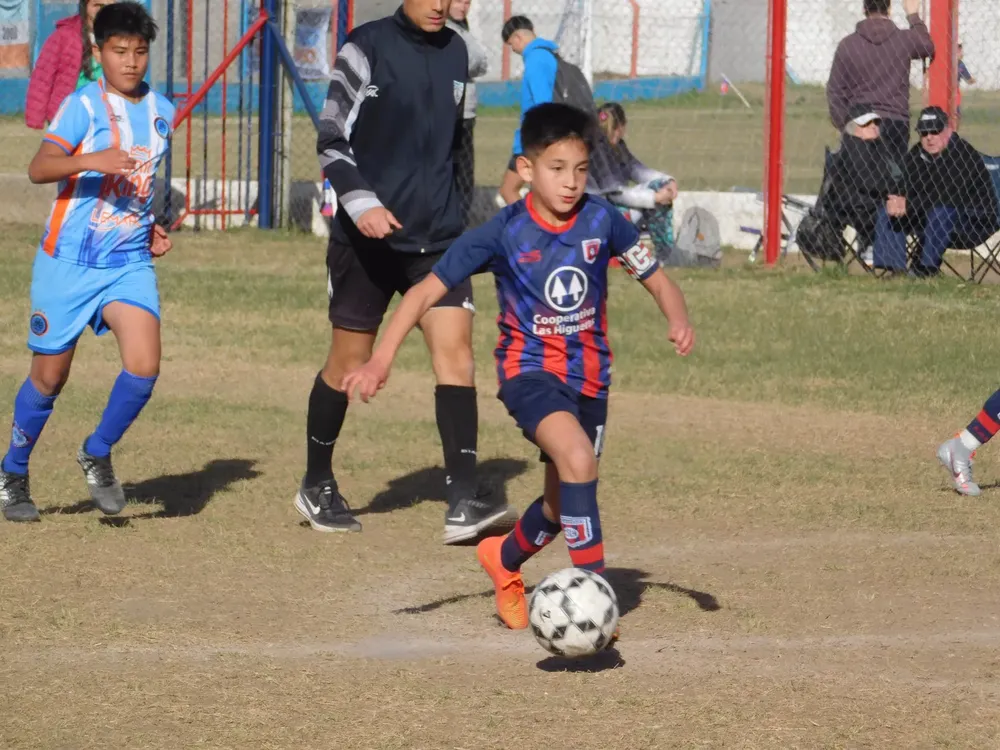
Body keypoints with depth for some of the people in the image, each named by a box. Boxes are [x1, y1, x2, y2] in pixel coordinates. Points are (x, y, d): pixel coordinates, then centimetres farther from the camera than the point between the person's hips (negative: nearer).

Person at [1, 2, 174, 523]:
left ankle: (97, 454, 8)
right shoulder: (83, 106, -9)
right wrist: (91, 161, -40)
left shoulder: (162, 112, 8)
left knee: (144, 365, -16)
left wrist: (157, 227, 10)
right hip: (68, 261, -4)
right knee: (49, 378, 6)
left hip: (130, 264, 4)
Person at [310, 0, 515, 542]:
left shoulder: (456, 53, 10)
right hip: (366, 237, -4)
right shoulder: (367, 47, -7)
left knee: (455, 349, -11)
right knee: (349, 361, 7)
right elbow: (331, 140, -9)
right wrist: (361, 202, -24)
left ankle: (462, 505, -16)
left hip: (438, 238, 4)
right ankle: (317, 486, 28)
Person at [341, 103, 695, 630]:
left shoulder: (601, 221, -9)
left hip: (589, 374, 4)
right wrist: (381, 360, -22)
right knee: (577, 458, -31)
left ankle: (504, 560, 48)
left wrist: (678, 320, -21)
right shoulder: (504, 233, -15)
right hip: (529, 369, -4)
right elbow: (426, 291, -12)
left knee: (563, 506, 15)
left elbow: (657, 280, 1)